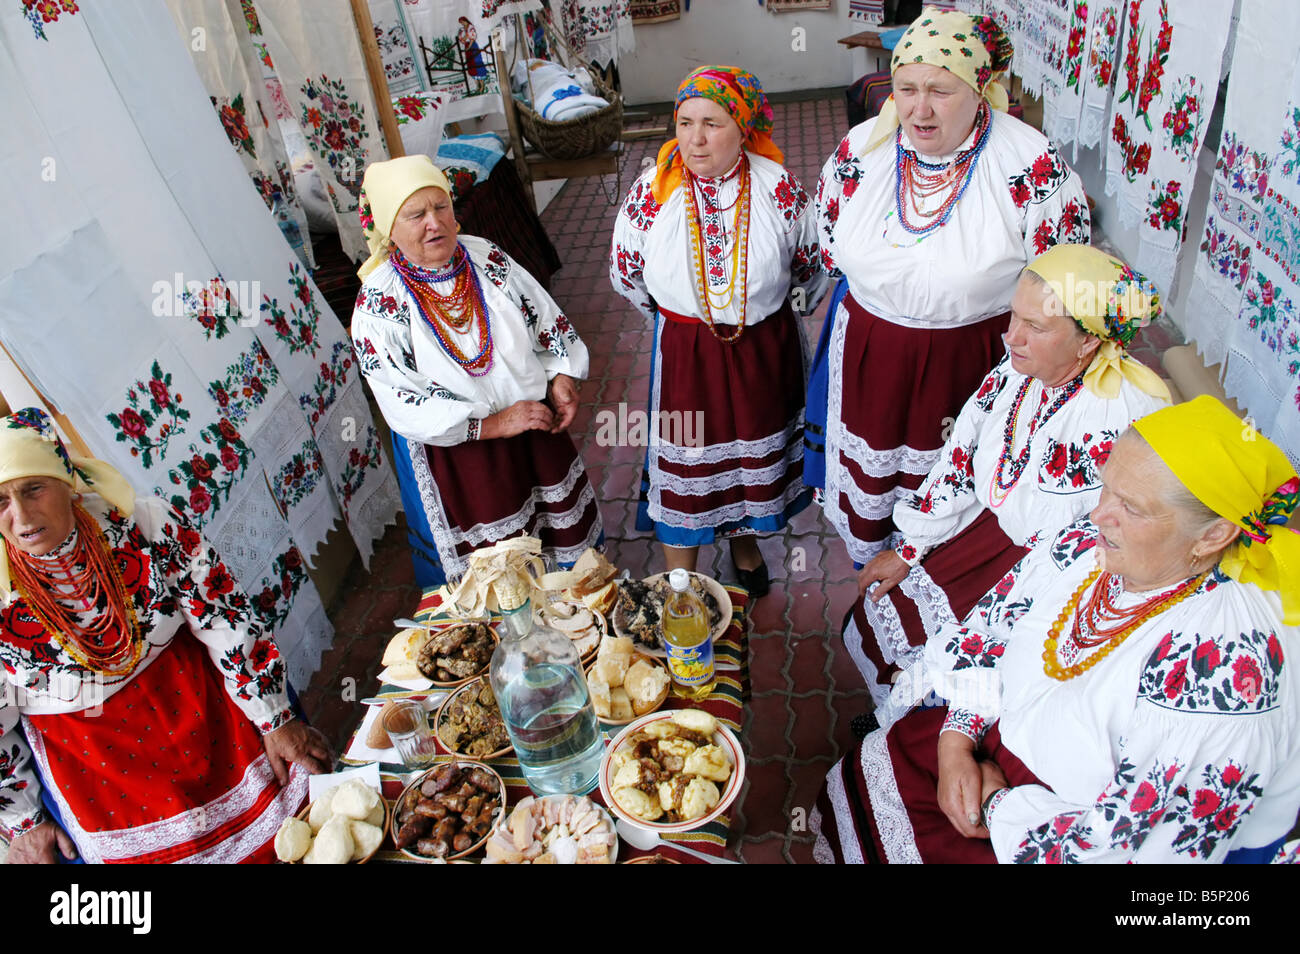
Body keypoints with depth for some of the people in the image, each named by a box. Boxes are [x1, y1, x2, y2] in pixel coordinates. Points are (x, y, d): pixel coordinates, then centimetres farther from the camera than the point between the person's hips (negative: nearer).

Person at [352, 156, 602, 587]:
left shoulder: (486, 258, -4)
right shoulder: (377, 305, -17)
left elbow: (547, 317, 5)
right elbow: (403, 406, -20)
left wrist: (562, 377, -11)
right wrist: (492, 425, -25)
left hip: (535, 423, 5)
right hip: (454, 451, -5)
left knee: (565, 537, 22)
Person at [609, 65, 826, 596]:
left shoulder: (778, 188, -12)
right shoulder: (651, 192, -12)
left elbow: (811, 265, 4)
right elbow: (625, 273, 3)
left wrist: (778, 313, 10)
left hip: (763, 348, 1)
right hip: (683, 352, -1)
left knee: (756, 449, 19)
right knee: (683, 460, 8)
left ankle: (746, 546, 49)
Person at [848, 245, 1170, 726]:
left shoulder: (1129, 420, -28)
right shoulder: (1017, 369, -9)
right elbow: (958, 462, 0)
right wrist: (907, 550, 2)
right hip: (987, 522, 6)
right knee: (879, 614, 2)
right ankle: (894, 723, 34)